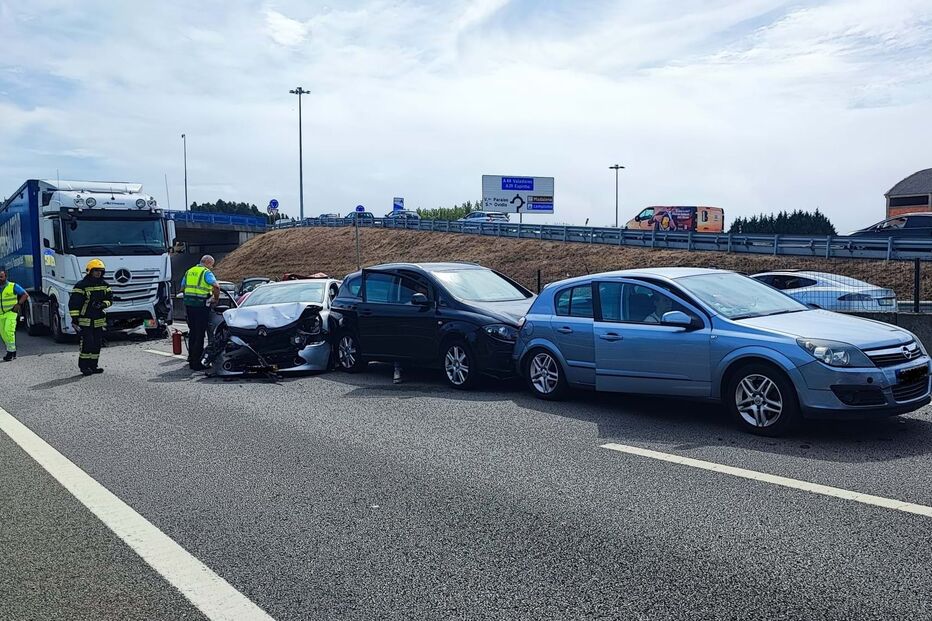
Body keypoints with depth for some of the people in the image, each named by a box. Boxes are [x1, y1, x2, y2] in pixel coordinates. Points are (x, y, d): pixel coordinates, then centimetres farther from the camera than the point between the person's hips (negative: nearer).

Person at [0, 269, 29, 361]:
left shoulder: (13, 286, -4)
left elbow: (25, 295, -2)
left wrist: (18, 304, -11)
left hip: (11, 313, -6)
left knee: (8, 330, -19)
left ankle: (11, 352, -15)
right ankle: (13, 352, 18)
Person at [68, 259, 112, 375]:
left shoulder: (104, 285, 9)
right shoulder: (81, 285, -10)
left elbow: (110, 299, 12)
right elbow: (73, 303, -11)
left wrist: (102, 304, -11)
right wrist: (74, 319, -16)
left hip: (99, 321, 6)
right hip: (85, 321, -6)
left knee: (97, 344, 8)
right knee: (87, 343, -11)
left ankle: (93, 366, 18)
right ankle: (84, 366, 0)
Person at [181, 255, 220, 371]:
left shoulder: (189, 271, 16)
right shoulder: (206, 272, -7)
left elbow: (182, 287, 20)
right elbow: (216, 286, -21)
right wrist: (216, 298, -7)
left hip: (188, 304, 7)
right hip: (200, 305, -7)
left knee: (192, 332, 18)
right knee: (200, 334, -3)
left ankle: (191, 358, 25)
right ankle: (197, 363, -2)